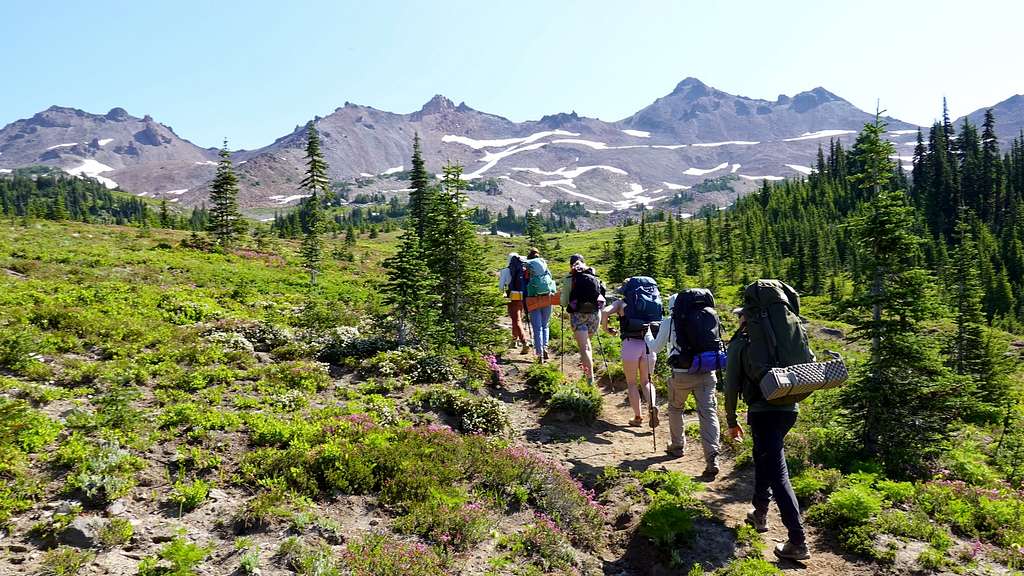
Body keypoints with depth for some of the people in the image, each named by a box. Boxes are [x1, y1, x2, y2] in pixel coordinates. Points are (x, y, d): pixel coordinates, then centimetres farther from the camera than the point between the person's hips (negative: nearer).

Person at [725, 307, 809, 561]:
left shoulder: (740, 342, 2)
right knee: (763, 458, 27)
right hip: (789, 409, 6)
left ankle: (798, 542, -9)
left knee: (778, 475, -6)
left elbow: (732, 386, 1)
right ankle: (760, 514, 38)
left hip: (763, 411, -6)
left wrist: (731, 420, 10)